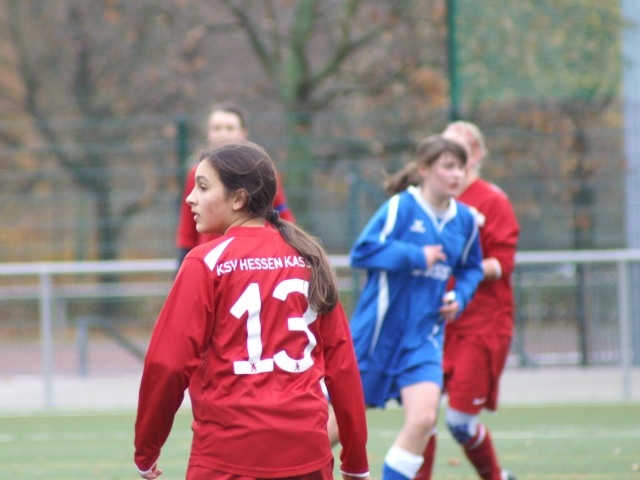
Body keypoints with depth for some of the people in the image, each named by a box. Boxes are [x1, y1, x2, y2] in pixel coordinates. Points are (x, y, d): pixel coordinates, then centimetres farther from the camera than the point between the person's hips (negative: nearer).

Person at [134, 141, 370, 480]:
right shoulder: (308, 257, 9)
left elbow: (168, 362, -7)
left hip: (231, 452, -4)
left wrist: (146, 452, 4)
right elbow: (342, 360, 10)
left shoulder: (207, 262, -4)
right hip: (307, 451, 5)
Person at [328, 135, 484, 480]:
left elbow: (471, 269, 19)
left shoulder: (465, 220, 3)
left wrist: (460, 296, 0)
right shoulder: (401, 206, -13)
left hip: (423, 338, 4)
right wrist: (416, 257, -24)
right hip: (378, 331, -4)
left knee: (423, 416, -17)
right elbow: (362, 251, -20)